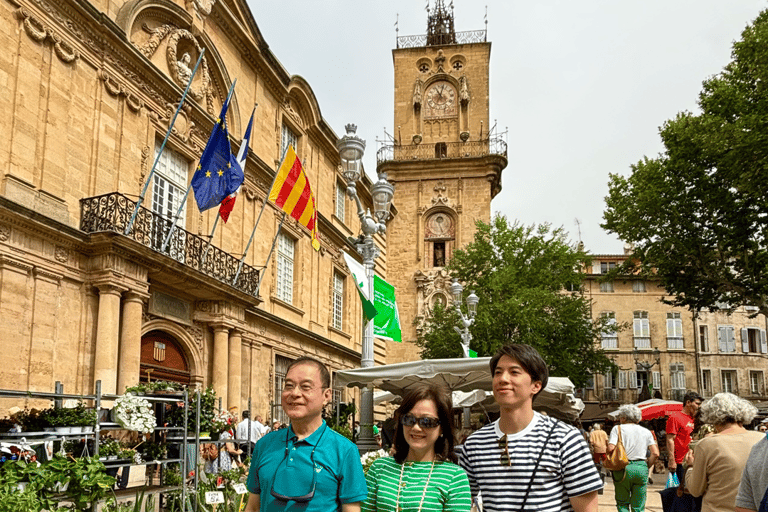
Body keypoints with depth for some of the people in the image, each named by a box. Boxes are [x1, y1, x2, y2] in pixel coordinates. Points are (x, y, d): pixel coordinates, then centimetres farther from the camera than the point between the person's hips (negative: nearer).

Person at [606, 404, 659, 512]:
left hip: (623, 468, -2)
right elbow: (655, 453, 2)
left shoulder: (618, 428, 3)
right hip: (641, 468, 2)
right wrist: (646, 467, 13)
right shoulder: (646, 431, 12)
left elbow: (611, 449, -11)